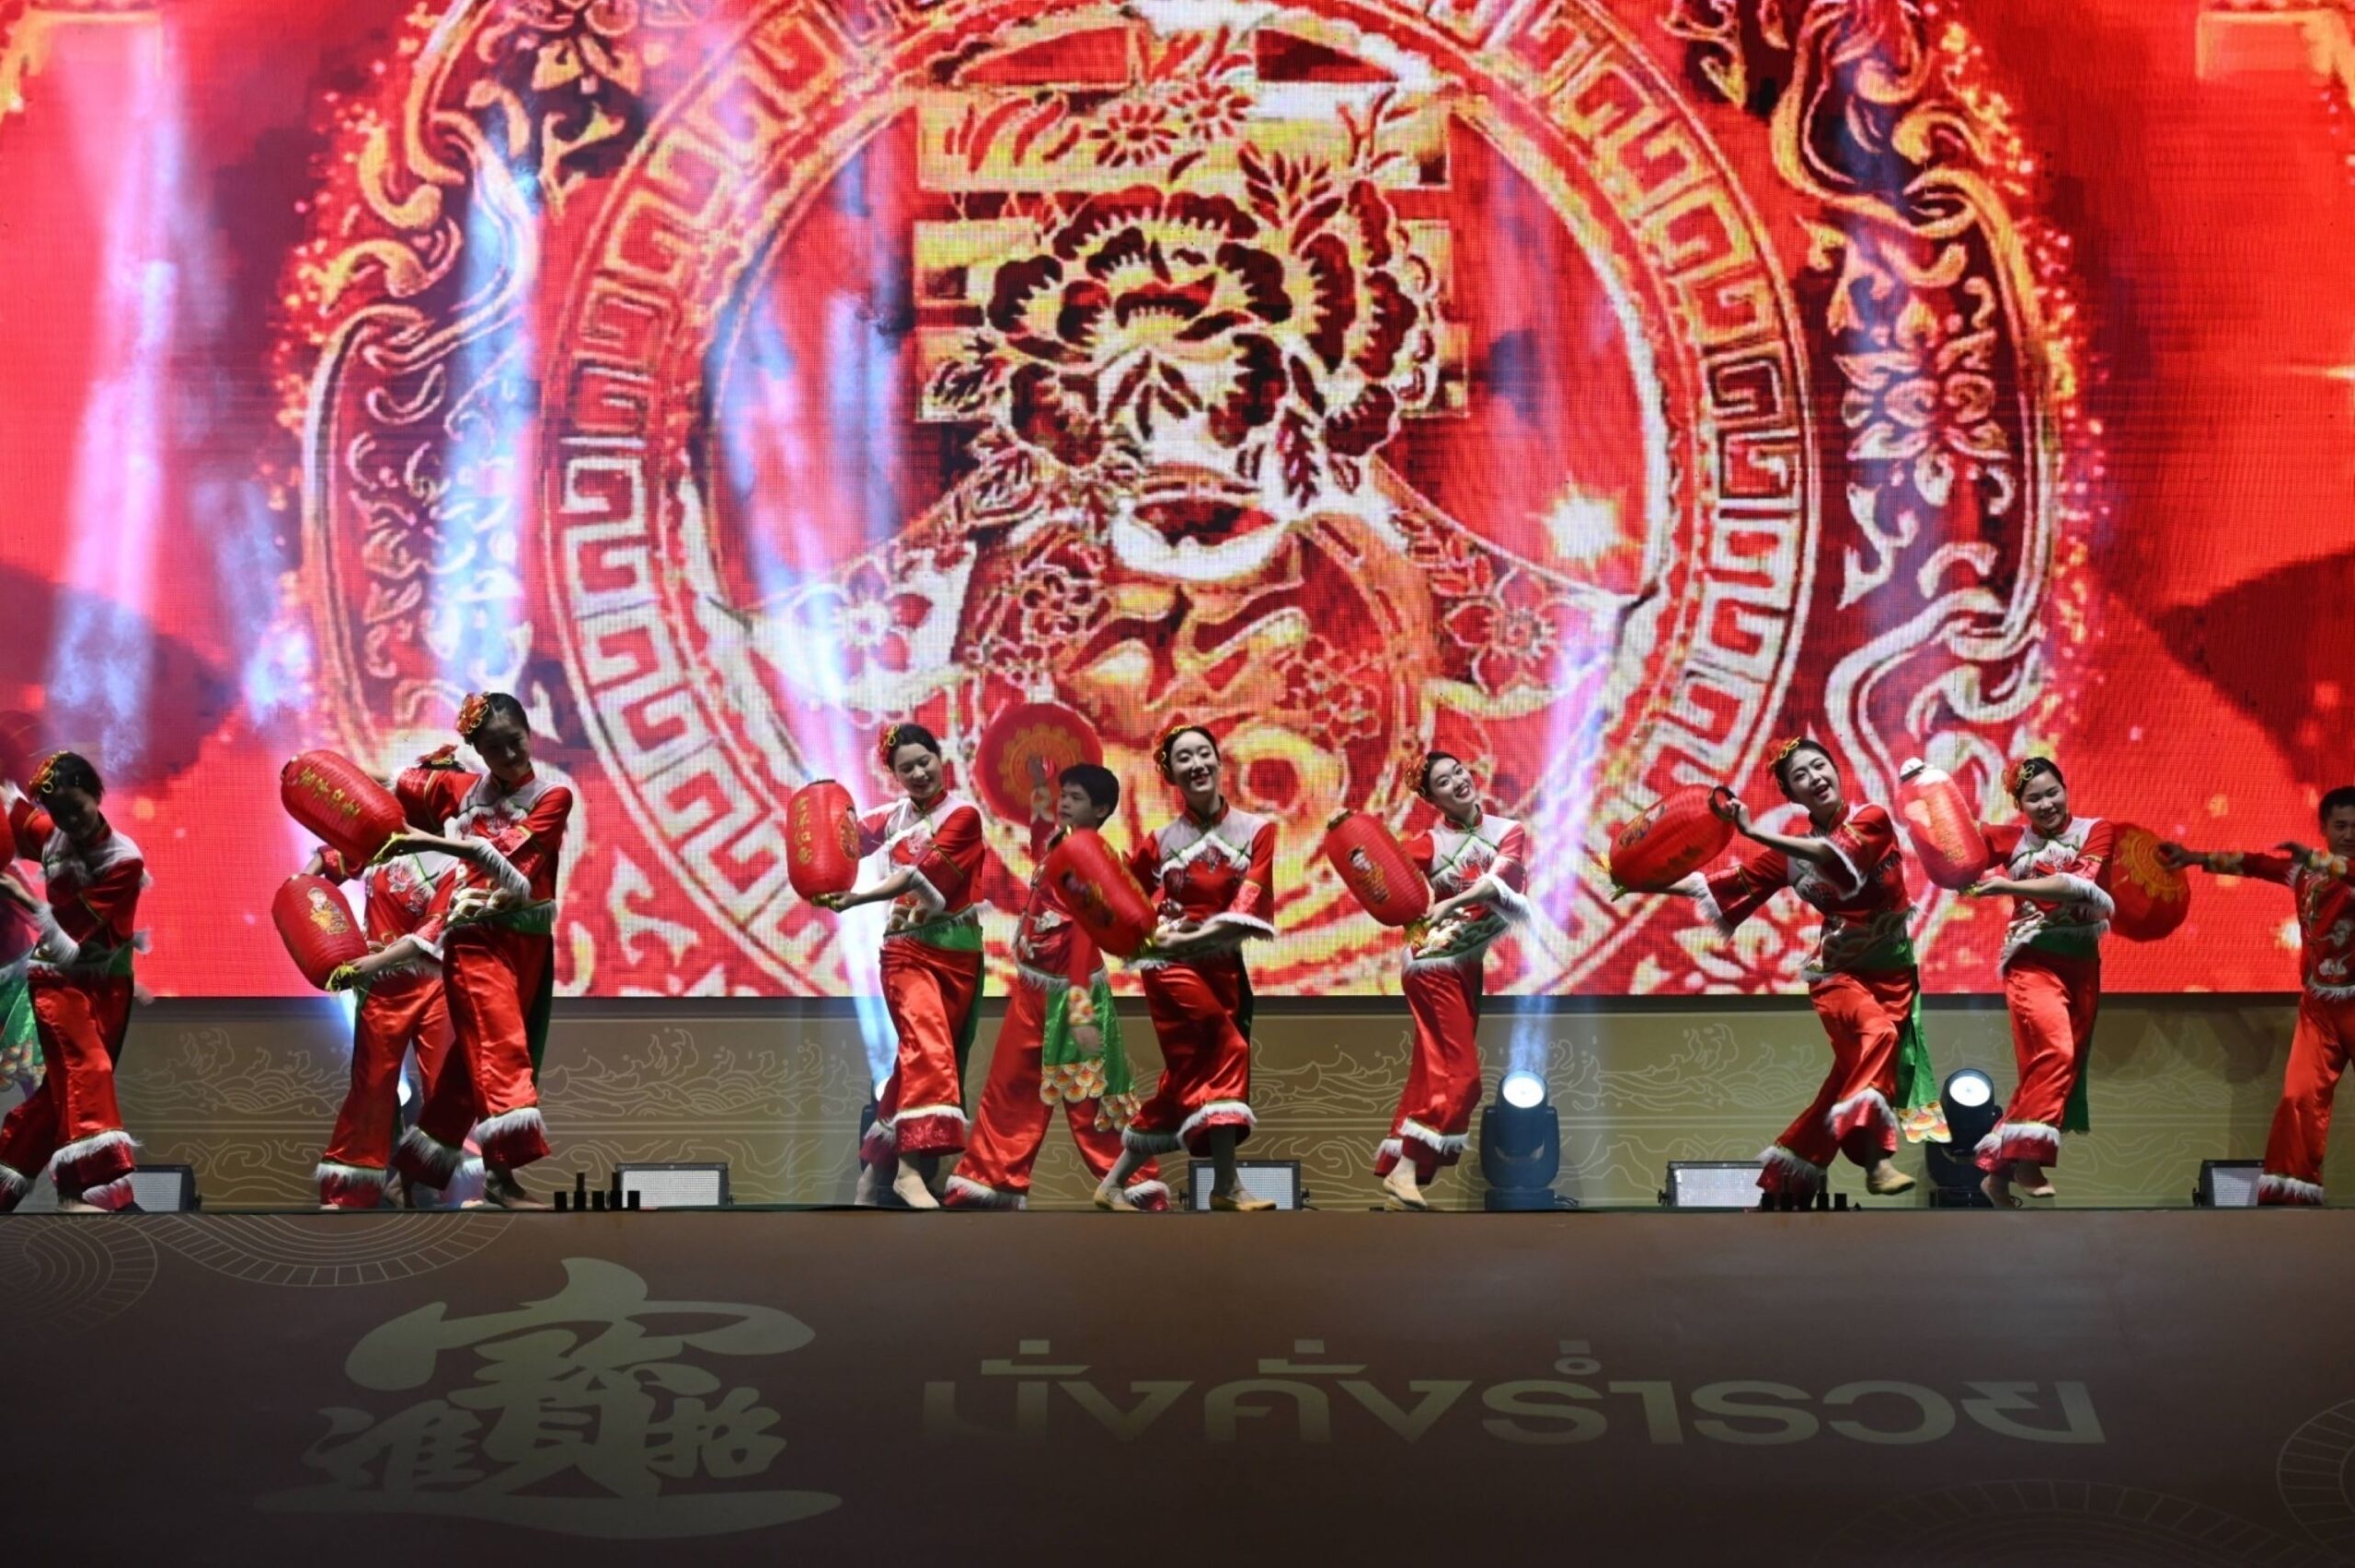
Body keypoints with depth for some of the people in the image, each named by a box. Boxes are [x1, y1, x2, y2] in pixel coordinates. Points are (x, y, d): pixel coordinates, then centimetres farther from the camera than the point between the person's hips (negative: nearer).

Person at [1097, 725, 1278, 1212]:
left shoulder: (1257, 831, 1)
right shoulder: (1161, 841, 1)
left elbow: (1249, 907, -8)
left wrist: (1193, 935, -16)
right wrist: (1153, 929, -8)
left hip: (1223, 965, 3)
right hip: (1171, 965, -3)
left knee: (1188, 1079, 2)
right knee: (1225, 1054, -16)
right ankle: (1226, 1186, -16)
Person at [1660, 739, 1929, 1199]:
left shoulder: (1873, 820, -6)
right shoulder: (1790, 851, 0)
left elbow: (1834, 854, -26)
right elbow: (1722, 885, -2)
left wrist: (1754, 833, -34)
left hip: (1894, 967, 1)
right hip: (1839, 969, -1)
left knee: (1855, 1068, -1)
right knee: (1876, 1034, -29)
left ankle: (1789, 1173, 9)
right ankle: (1875, 1156, -38)